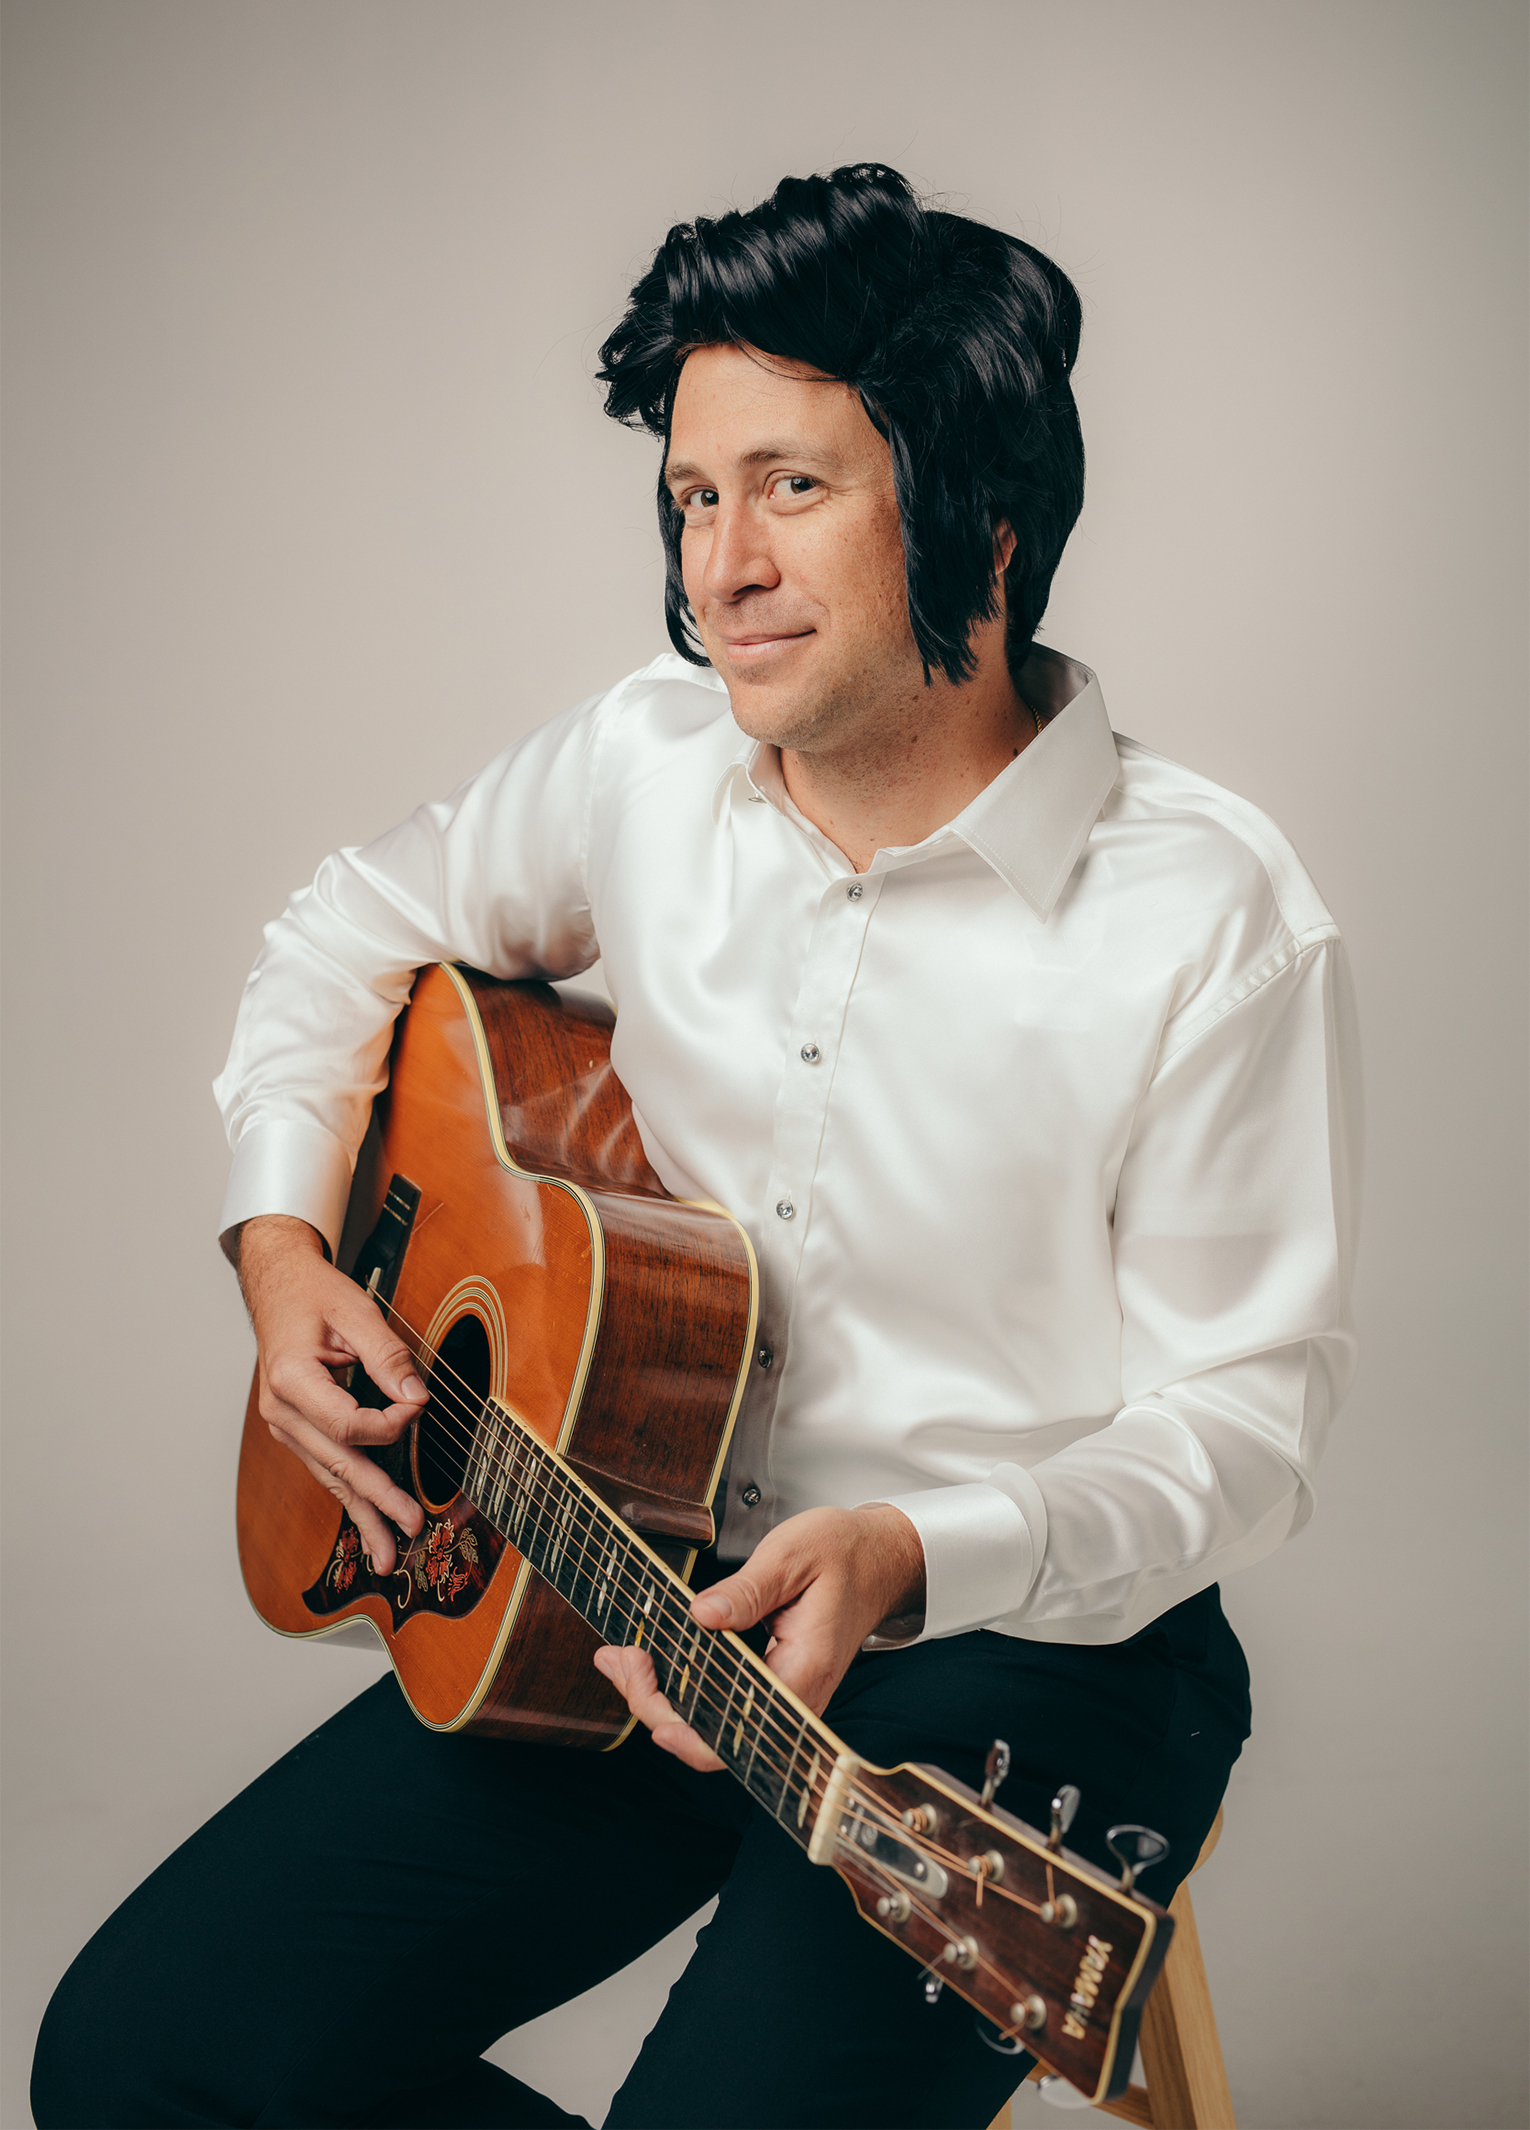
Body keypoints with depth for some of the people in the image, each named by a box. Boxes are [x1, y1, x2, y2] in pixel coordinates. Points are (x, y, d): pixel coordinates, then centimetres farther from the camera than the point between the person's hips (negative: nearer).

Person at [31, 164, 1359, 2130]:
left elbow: (1245, 1412, -12)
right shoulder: (647, 764, -1)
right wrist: (283, 1243, 1)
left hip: (1031, 1651, -4)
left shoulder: (1209, 917, -16)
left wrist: (908, 1560, -28)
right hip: (635, 1589, 5)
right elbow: (358, 931, 17)